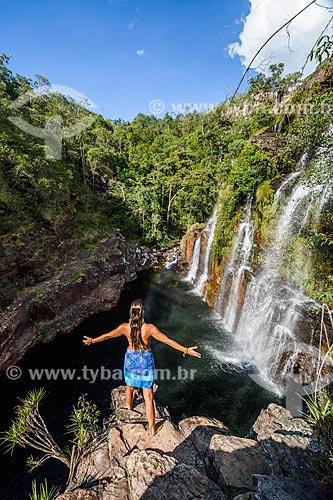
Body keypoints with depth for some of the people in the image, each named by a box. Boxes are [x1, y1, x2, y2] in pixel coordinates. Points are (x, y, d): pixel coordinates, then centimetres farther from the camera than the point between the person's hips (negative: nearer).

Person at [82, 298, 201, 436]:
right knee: (148, 397, 13)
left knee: (130, 387, 32)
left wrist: (92, 341, 14)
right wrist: (186, 350, -17)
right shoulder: (149, 328, -27)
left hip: (131, 359, 3)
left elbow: (107, 335, -4)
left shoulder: (125, 327, -19)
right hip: (146, 361, -3)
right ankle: (151, 427, 26)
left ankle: (129, 407, 61)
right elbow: (168, 341, -25)